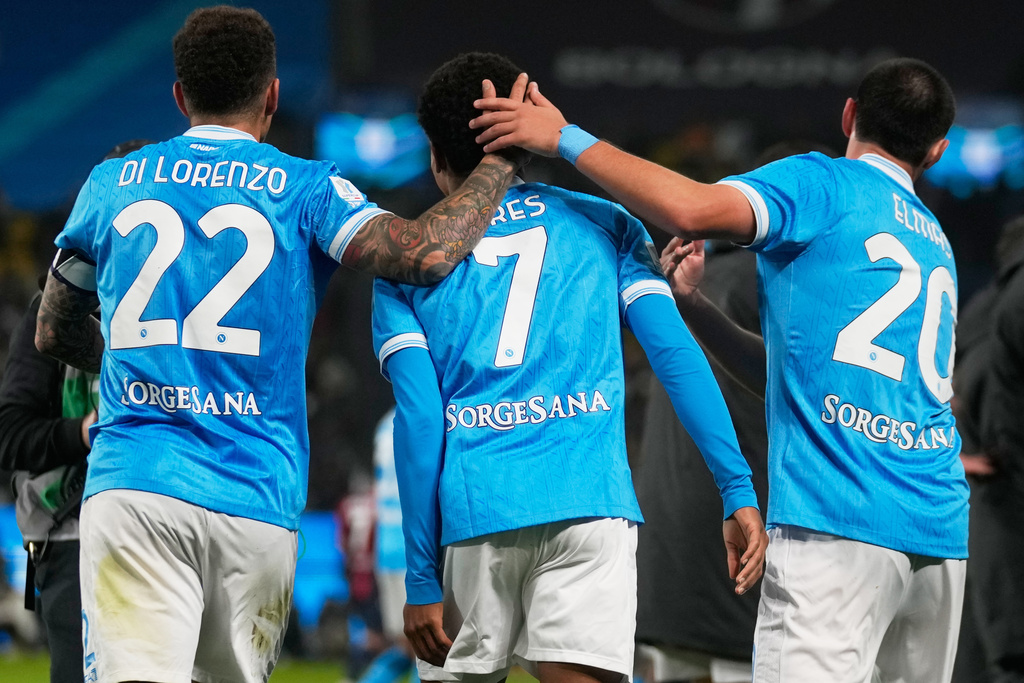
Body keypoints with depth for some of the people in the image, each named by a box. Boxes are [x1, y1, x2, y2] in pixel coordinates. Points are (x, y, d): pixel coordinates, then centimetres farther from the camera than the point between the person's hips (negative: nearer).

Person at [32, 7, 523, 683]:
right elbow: (426, 252, -10)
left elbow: (56, 333, 25)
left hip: (133, 485, 0)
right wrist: (500, 163, 5)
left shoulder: (112, 185, 14)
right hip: (257, 500, 0)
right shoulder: (306, 189, 5)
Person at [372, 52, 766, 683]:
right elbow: (676, 354, 4)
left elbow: (419, 419, 3)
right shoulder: (604, 225, 15)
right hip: (591, 505, 0)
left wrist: (423, 579, 2)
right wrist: (739, 493, 2)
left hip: (471, 516, 0)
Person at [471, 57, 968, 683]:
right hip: (941, 531, 7)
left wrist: (566, 139, -5)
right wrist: (693, 307, 24)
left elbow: (691, 210, -15)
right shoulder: (935, 241, 26)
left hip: (836, 520, -7)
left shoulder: (823, 184, 3)